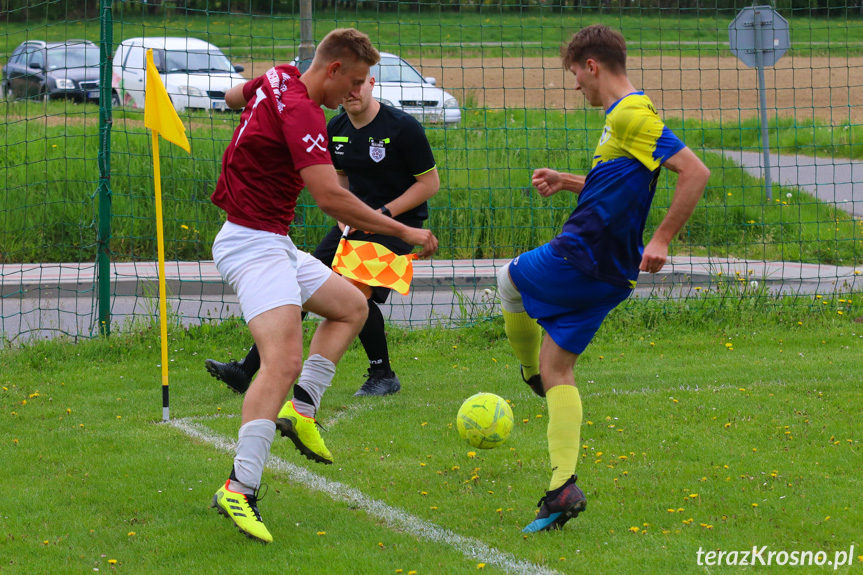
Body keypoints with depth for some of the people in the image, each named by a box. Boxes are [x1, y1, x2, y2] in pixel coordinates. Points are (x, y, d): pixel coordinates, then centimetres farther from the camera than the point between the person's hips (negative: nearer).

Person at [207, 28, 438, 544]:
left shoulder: (276, 81, 7)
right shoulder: (301, 112, -23)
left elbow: (234, 96, 31)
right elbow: (331, 198, -28)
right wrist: (403, 232, -21)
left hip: (275, 245, 11)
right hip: (254, 245, -11)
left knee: (352, 307, 22)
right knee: (285, 361, -25)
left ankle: (301, 409, 11)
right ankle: (240, 488, -31)